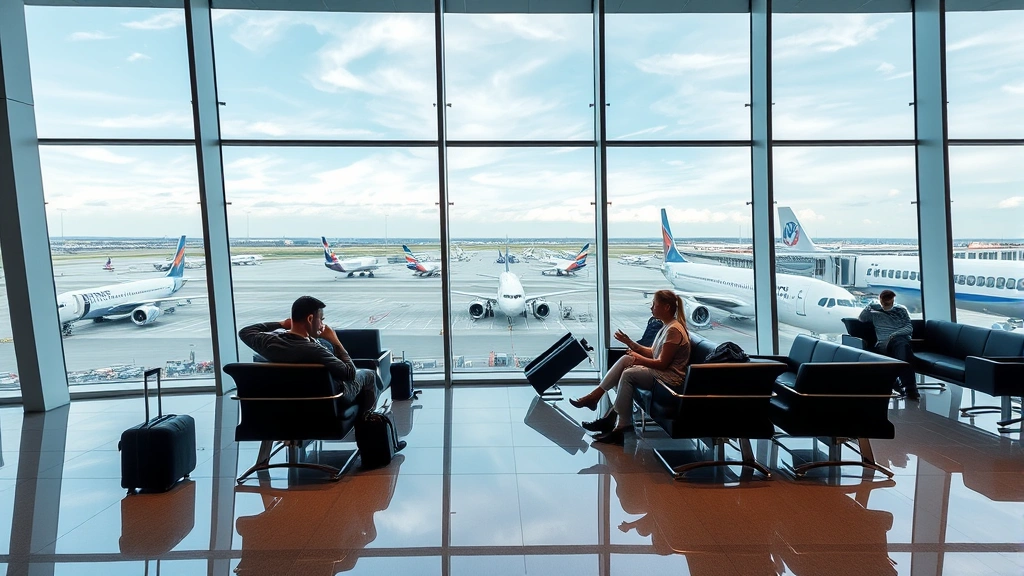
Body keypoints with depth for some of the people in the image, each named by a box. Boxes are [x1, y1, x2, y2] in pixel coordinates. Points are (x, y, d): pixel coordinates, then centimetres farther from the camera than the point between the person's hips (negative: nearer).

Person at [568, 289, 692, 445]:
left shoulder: (674, 330, -18)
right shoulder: (667, 327, 14)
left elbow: (662, 363, -20)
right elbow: (652, 353, 14)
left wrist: (639, 358, -7)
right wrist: (629, 342, 7)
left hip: (670, 377, -10)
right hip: (661, 372, 10)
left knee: (628, 374, -24)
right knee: (625, 359, -4)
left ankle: (620, 428, -17)